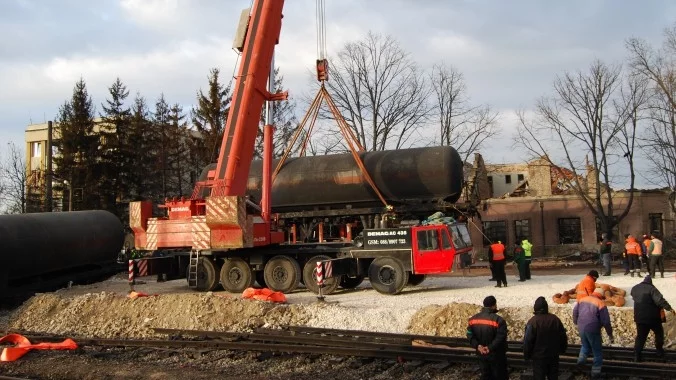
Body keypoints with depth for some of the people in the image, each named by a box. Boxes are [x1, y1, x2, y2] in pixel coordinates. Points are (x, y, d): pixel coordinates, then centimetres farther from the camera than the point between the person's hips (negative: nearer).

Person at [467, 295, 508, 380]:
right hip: (496, 355, -5)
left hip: (482, 355, 5)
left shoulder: (473, 319, 1)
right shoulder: (498, 320, -18)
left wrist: (477, 346, -10)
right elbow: (500, 338, -25)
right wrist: (490, 347, -21)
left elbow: (470, 335, 0)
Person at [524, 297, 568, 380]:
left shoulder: (533, 321, -17)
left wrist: (527, 355, -3)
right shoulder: (556, 319, -1)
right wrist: (562, 350, 22)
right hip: (554, 356, 5)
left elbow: (528, 340, -16)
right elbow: (563, 337, 8)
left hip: (539, 357, -5)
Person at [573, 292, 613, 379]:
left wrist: (576, 323, 27)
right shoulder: (601, 304, -9)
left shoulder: (582, 299, 7)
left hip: (581, 328, 5)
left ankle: (581, 360, 14)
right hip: (593, 330, -5)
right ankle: (595, 372, 12)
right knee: (597, 352, 11)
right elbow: (606, 322, -10)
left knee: (585, 346, 31)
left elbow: (575, 312, 12)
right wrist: (610, 335, 0)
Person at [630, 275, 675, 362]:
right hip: (652, 317, -5)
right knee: (659, 333, 20)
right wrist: (669, 308, -28)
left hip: (639, 317, 5)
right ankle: (659, 350, 25)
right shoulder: (651, 288, -12)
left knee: (640, 336, 8)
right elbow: (660, 300, -23)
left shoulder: (634, 289, 7)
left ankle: (637, 355, 0)